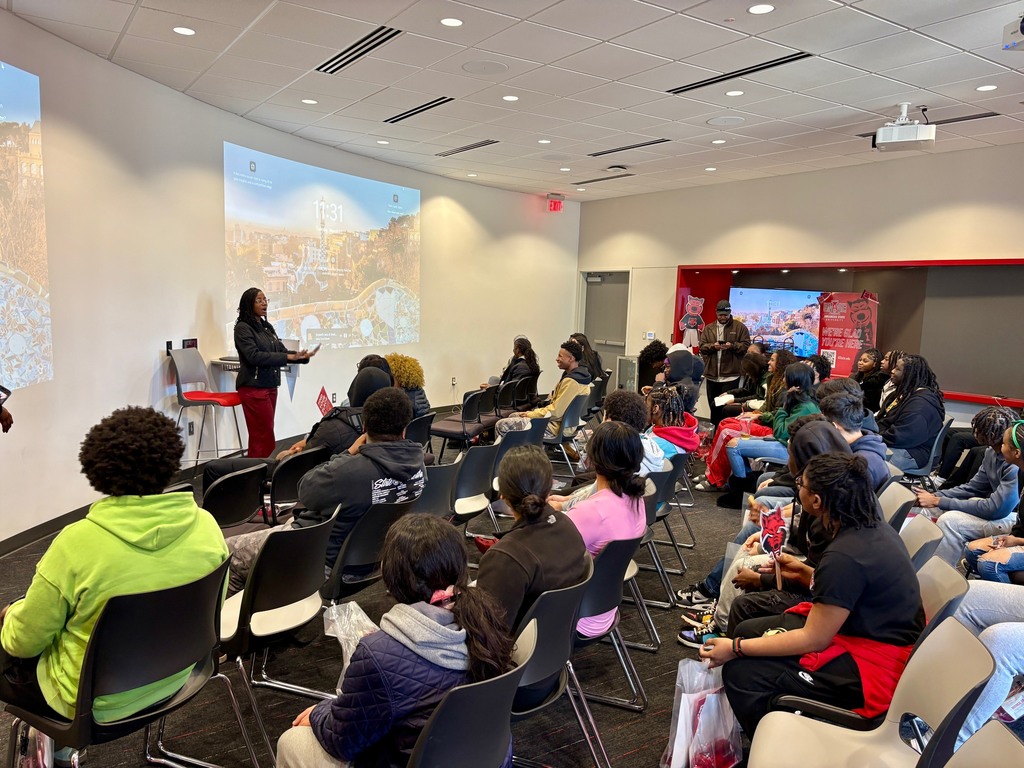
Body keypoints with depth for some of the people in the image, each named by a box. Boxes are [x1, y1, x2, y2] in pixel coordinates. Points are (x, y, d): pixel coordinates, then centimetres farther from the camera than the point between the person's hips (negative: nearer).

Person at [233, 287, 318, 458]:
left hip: (270, 386, 7)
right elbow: (254, 356, -19)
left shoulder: (267, 327, 14)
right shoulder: (243, 328, -7)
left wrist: (303, 356, -5)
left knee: (259, 436, 10)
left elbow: (281, 351, 13)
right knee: (266, 437, -8)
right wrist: (288, 357, -21)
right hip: (253, 388, -7)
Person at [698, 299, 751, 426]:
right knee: (713, 406, 13)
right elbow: (702, 347, 5)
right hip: (712, 374, 4)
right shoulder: (708, 328, 11)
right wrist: (712, 346, -14)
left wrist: (732, 346, -18)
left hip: (731, 374, -4)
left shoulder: (740, 327, 2)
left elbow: (746, 346, -2)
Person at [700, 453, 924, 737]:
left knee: (740, 672, -17)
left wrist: (737, 648, -17)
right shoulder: (872, 527, -1)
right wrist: (806, 573, 14)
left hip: (872, 665, -10)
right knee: (747, 630, 11)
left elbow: (813, 639, -22)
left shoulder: (845, 556, -29)